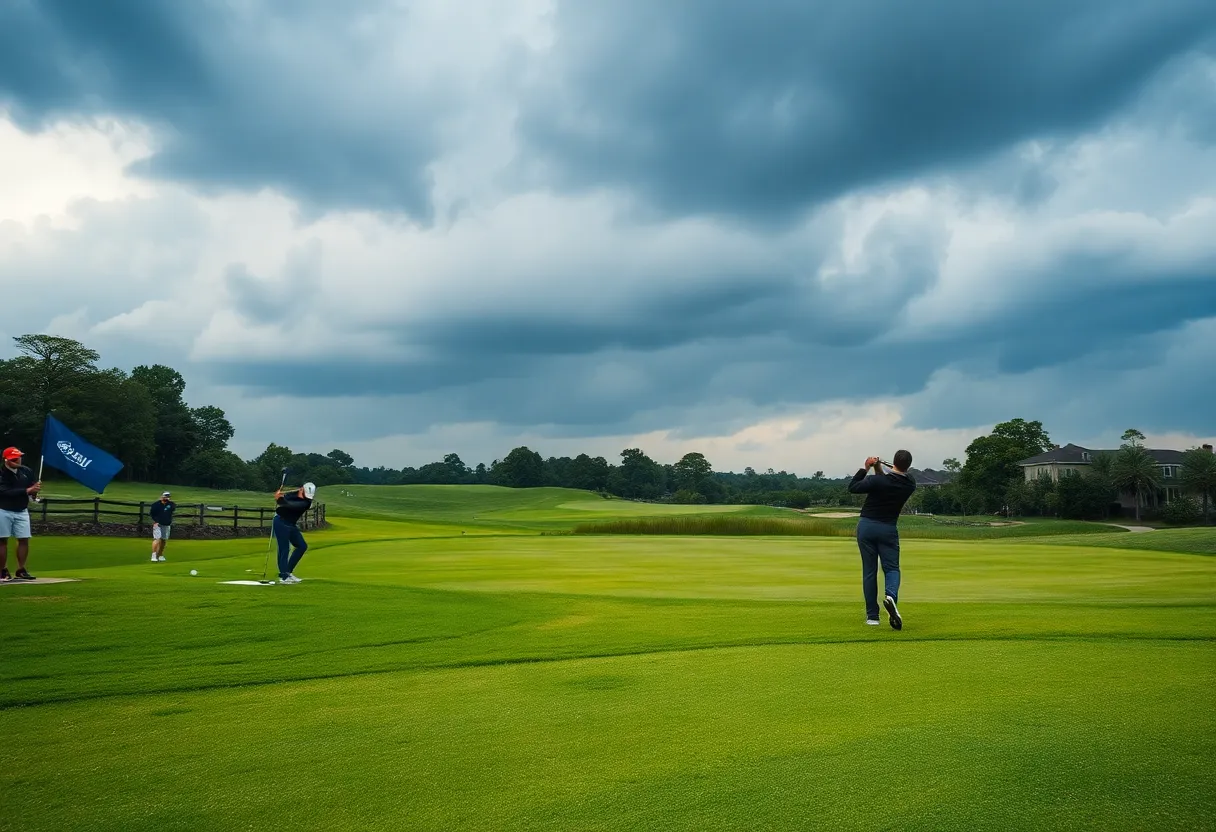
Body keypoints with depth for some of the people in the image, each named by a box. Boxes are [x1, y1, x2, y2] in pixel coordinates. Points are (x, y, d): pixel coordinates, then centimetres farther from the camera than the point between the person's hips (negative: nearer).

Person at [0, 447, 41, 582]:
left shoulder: (26, 471, 2)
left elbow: (32, 488, 9)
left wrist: (35, 488, -15)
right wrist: (26, 491, -29)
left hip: (22, 511, 4)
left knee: (24, 539, 1)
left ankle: (20, 570, 10)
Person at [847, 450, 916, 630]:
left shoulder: (877, 481, -16)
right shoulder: (910, 485, -2)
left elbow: (852, 488, -5)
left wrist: (865, 468, -2)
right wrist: (879, 470, 5)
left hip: (866, 527, -1)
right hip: (888, 529, 1)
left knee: (869, 571, 5)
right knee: (892, 568, 8)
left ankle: (872, 615, 4)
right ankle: (891, 596, -25)